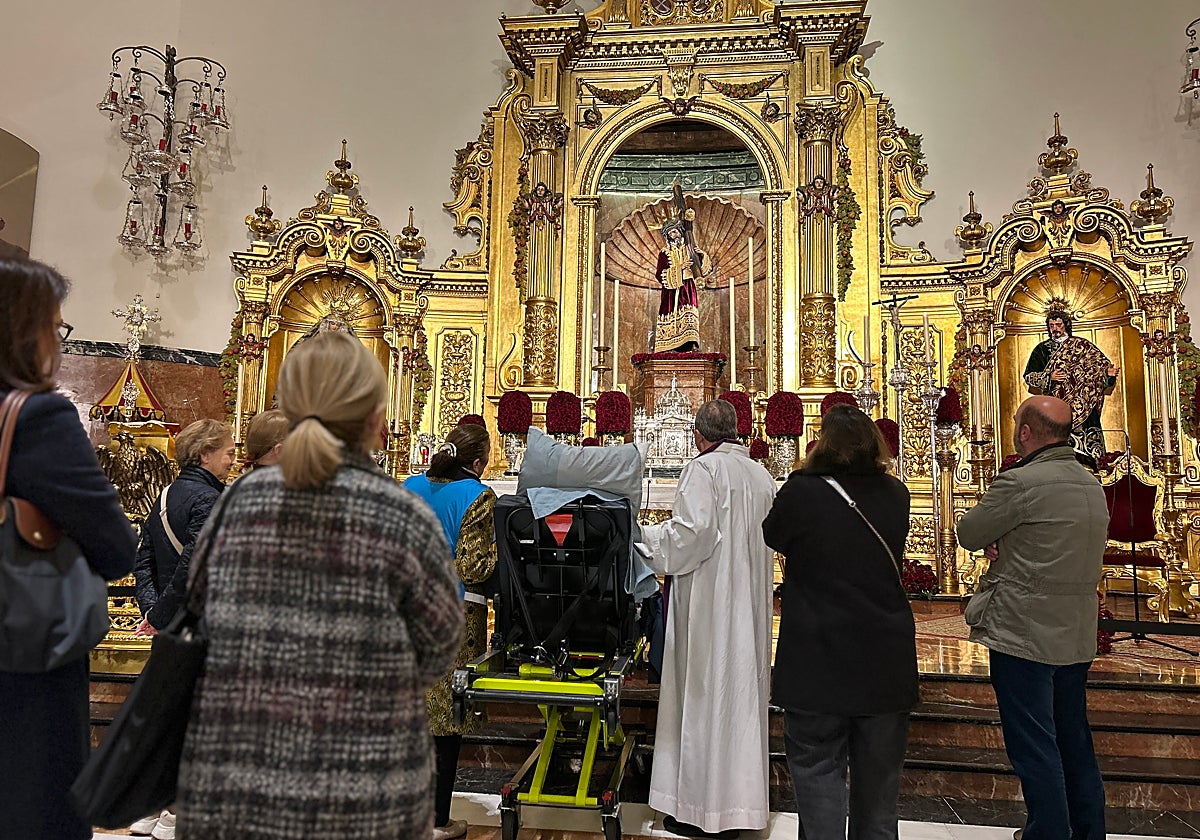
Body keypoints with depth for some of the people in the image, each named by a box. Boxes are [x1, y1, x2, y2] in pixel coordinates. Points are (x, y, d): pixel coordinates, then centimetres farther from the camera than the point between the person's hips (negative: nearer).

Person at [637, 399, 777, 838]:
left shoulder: (703, 468, -12)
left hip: (709, 602, -7)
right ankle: (741, 799, 23)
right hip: (750, 602, 7)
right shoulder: (761, 474, 9)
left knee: (704, 695, 0)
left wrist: (644, 535, -6)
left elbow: (691, 530, -21)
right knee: (741, 694, 13)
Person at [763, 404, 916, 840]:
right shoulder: (895, 494, -2)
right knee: (878, 779, 19)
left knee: (818, 771, 9)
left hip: (817, 662, -4)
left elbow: (772, 536, 2)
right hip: (887, 664, 4)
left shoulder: (802, 492, -16)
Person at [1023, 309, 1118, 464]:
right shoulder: (1042, 349, 10)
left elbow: (1099, 366, 9)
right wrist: (1049, 377, -10)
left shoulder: (1081, 345, 10)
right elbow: (1028, 376, 6)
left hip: (1081, 405, 0)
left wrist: (1109, 372, -12)